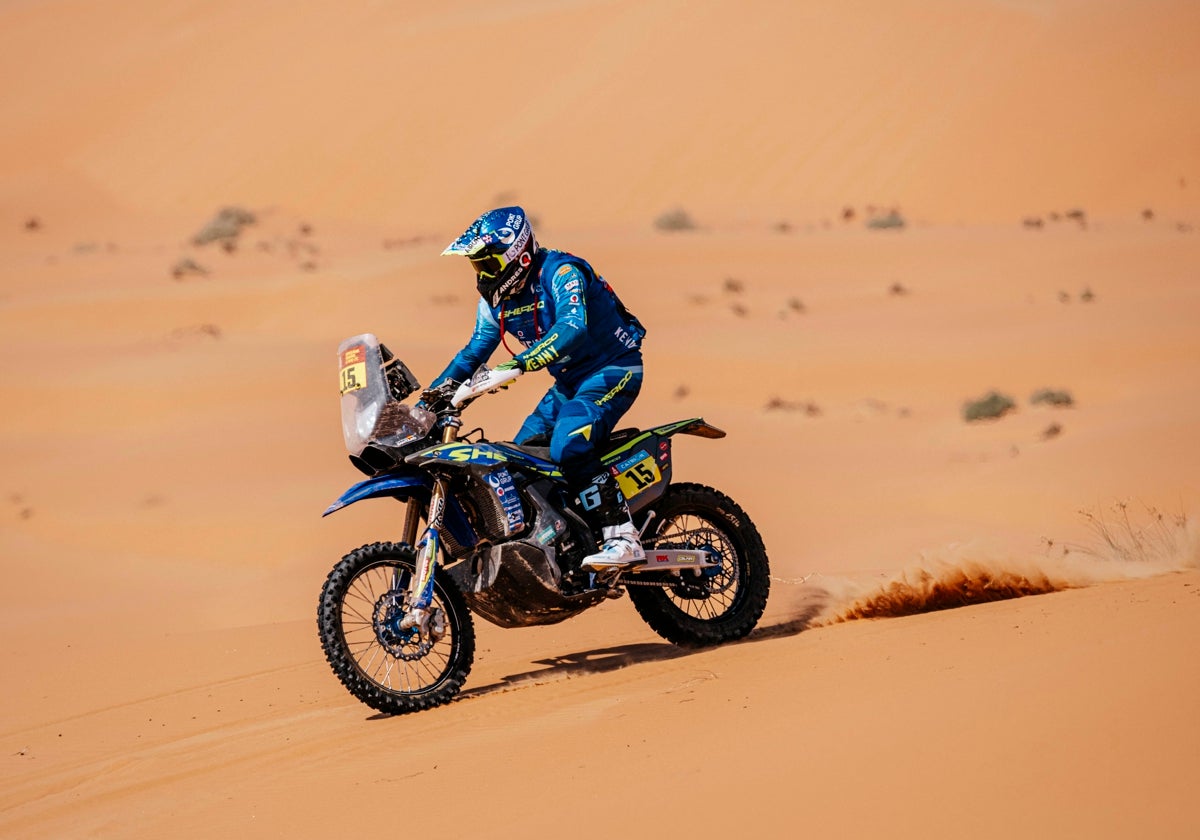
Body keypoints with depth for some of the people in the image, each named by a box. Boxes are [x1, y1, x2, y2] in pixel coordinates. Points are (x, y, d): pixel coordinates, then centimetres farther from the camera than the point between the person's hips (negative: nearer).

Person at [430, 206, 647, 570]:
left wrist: (519, 363, -50)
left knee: (568, 447, -30)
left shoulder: (560, 272, -21)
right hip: (569, 382, 9)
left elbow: (573, 328, -38)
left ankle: (623, 539, -30)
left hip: (612, 370, -9)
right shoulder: (497, 297, 5)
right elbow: (475, 350, 16)